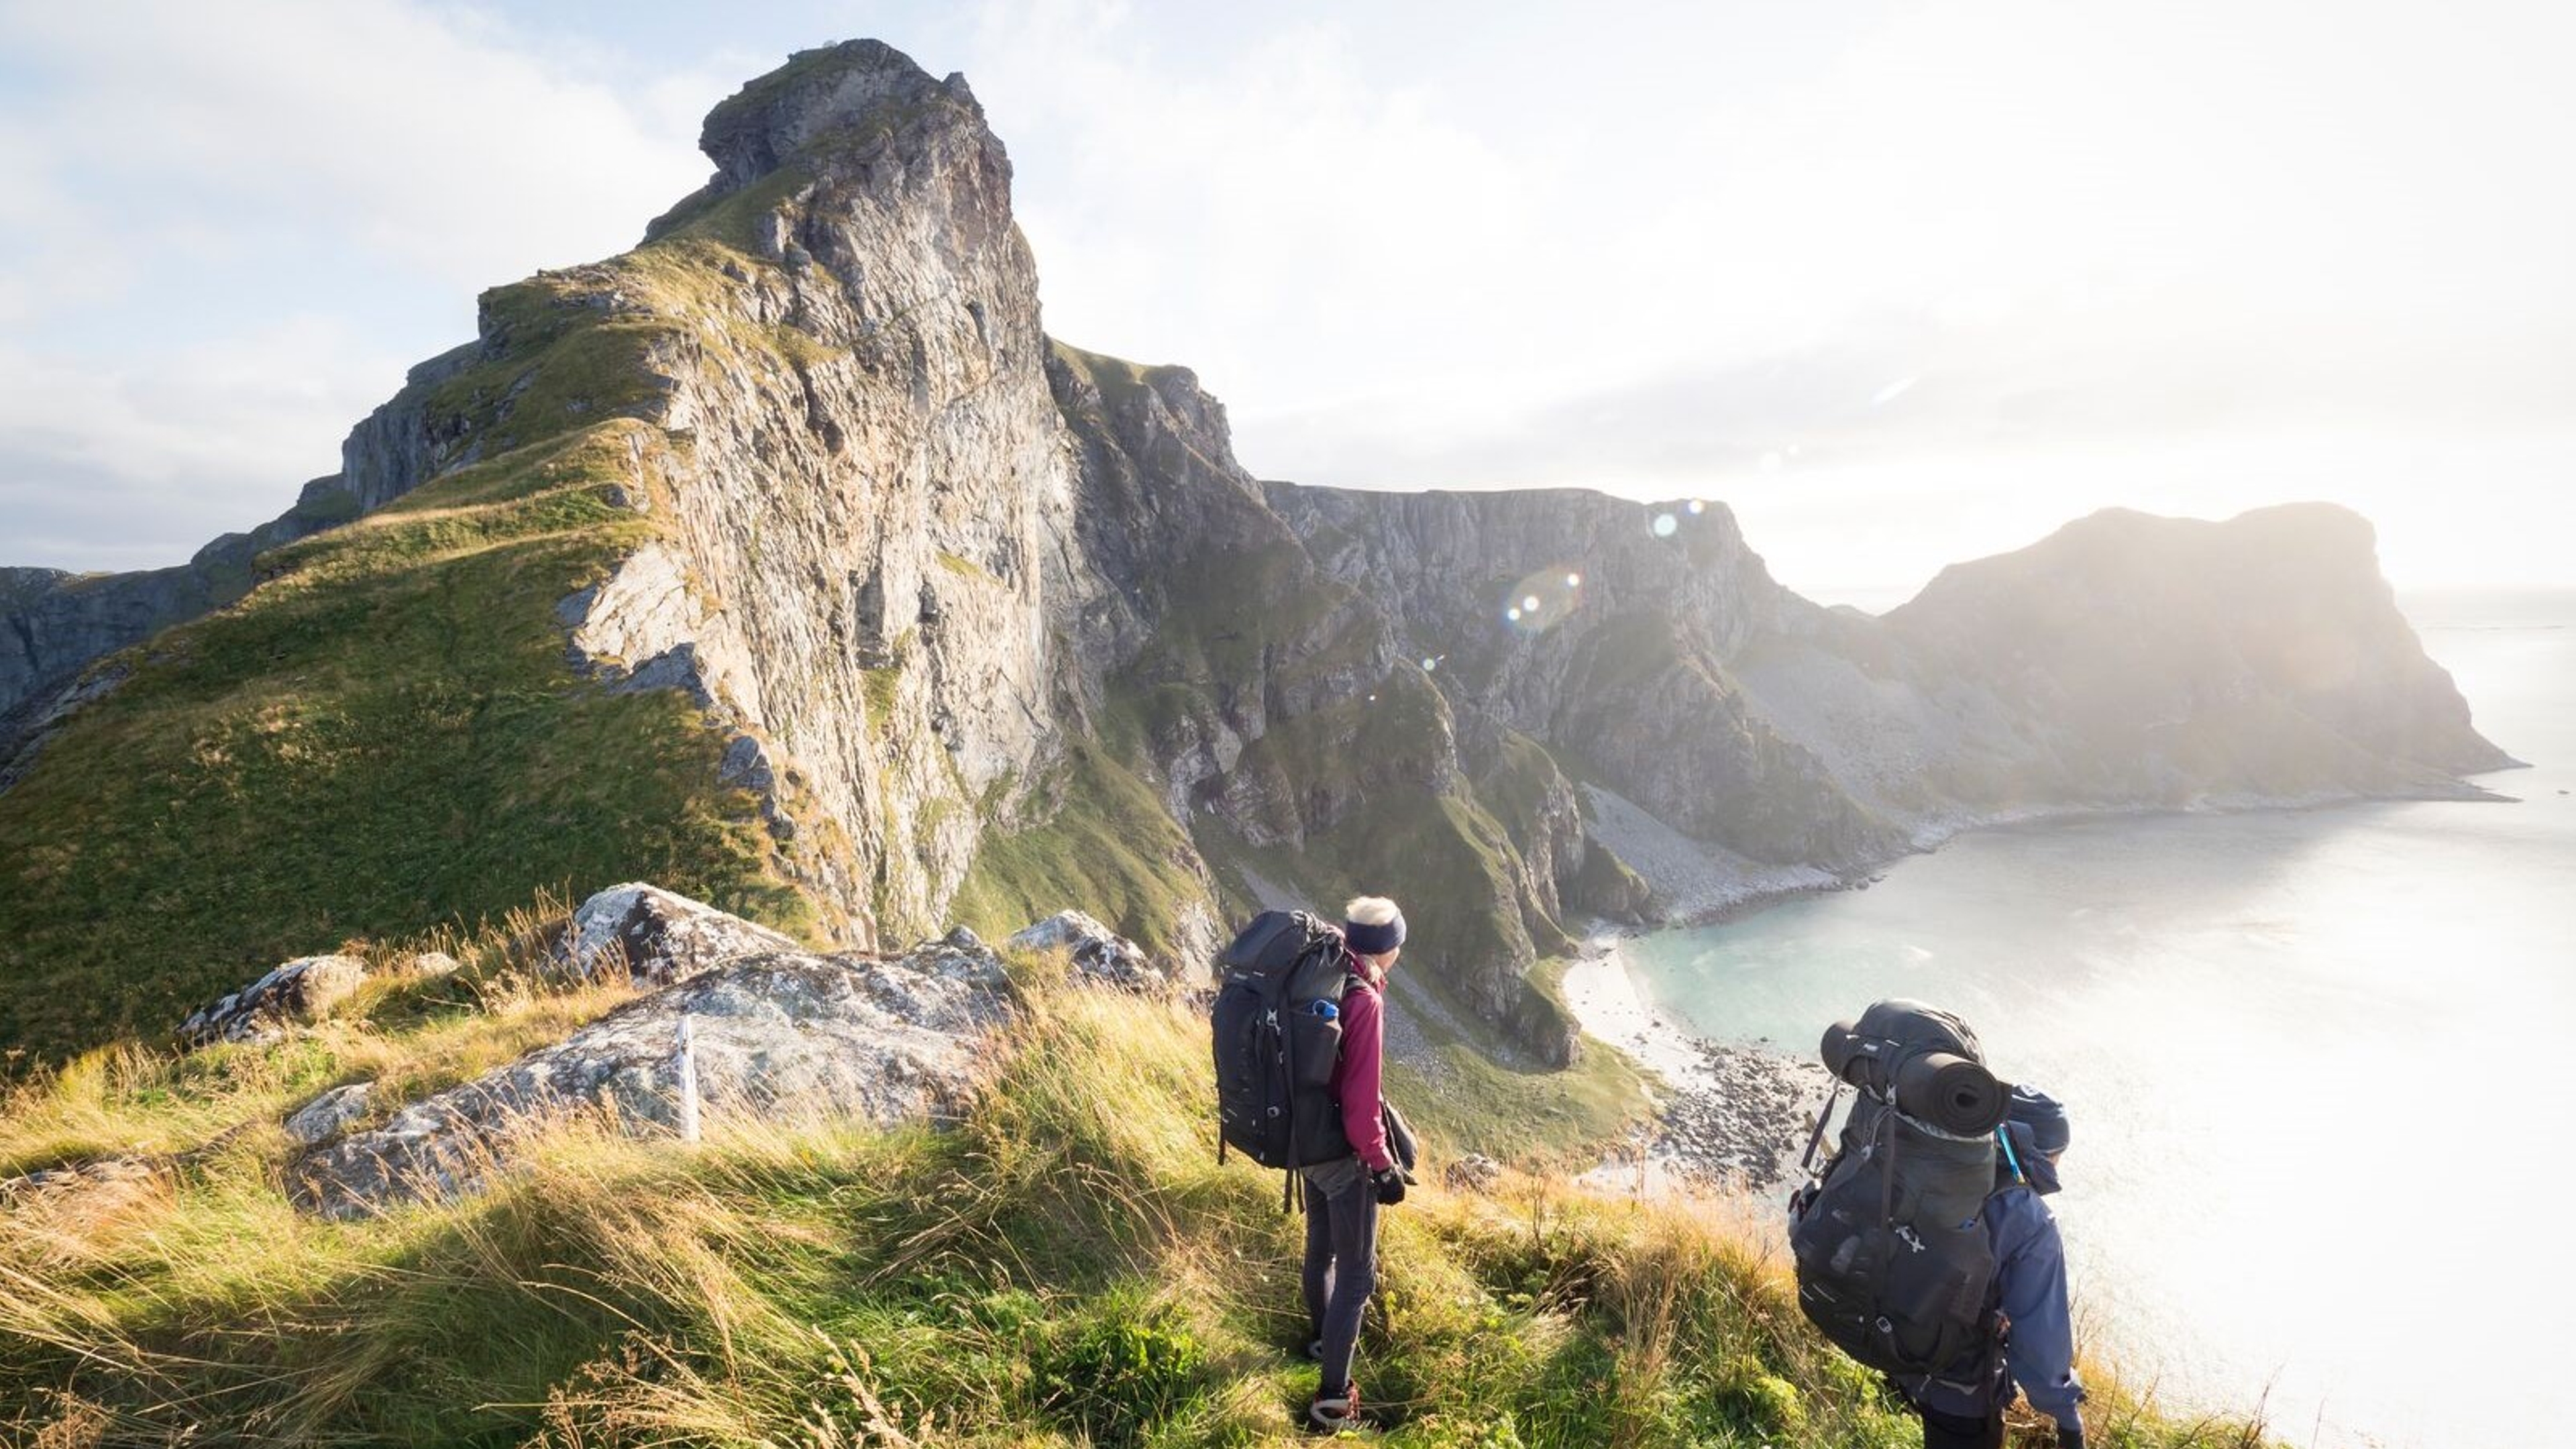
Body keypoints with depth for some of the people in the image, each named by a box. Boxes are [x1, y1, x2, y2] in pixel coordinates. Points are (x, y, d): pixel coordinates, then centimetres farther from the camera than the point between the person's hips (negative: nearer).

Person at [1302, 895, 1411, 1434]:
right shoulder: (1362, 1000, -28)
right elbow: (1361, 1100, -26)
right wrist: (1383, 1165, -14)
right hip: (1343, 1152, -8)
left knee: (1321, 1247, 27)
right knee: (1356, 1274, 6)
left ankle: (1322, 1340, 49)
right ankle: (1332, 1399, 15)